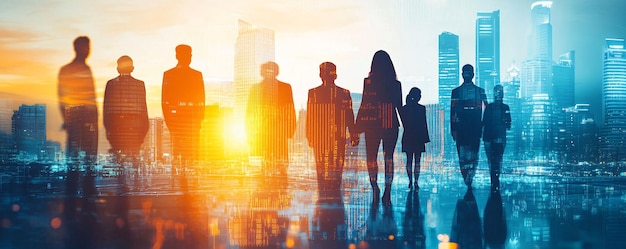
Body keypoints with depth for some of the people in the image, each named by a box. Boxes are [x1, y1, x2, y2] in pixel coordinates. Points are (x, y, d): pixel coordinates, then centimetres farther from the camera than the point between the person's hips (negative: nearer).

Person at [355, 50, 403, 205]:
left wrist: (358, 126, -3)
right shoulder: (395, 84, 0)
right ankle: (387, 190, 0)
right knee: (389, 157, 7)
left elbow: (364, 105, -8)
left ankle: (375, 186, -1)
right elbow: (399, 107, 3)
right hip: (391, 125, 2)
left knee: (371, 156, 11)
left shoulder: (368, 82, -6)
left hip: (372, 125, -2)